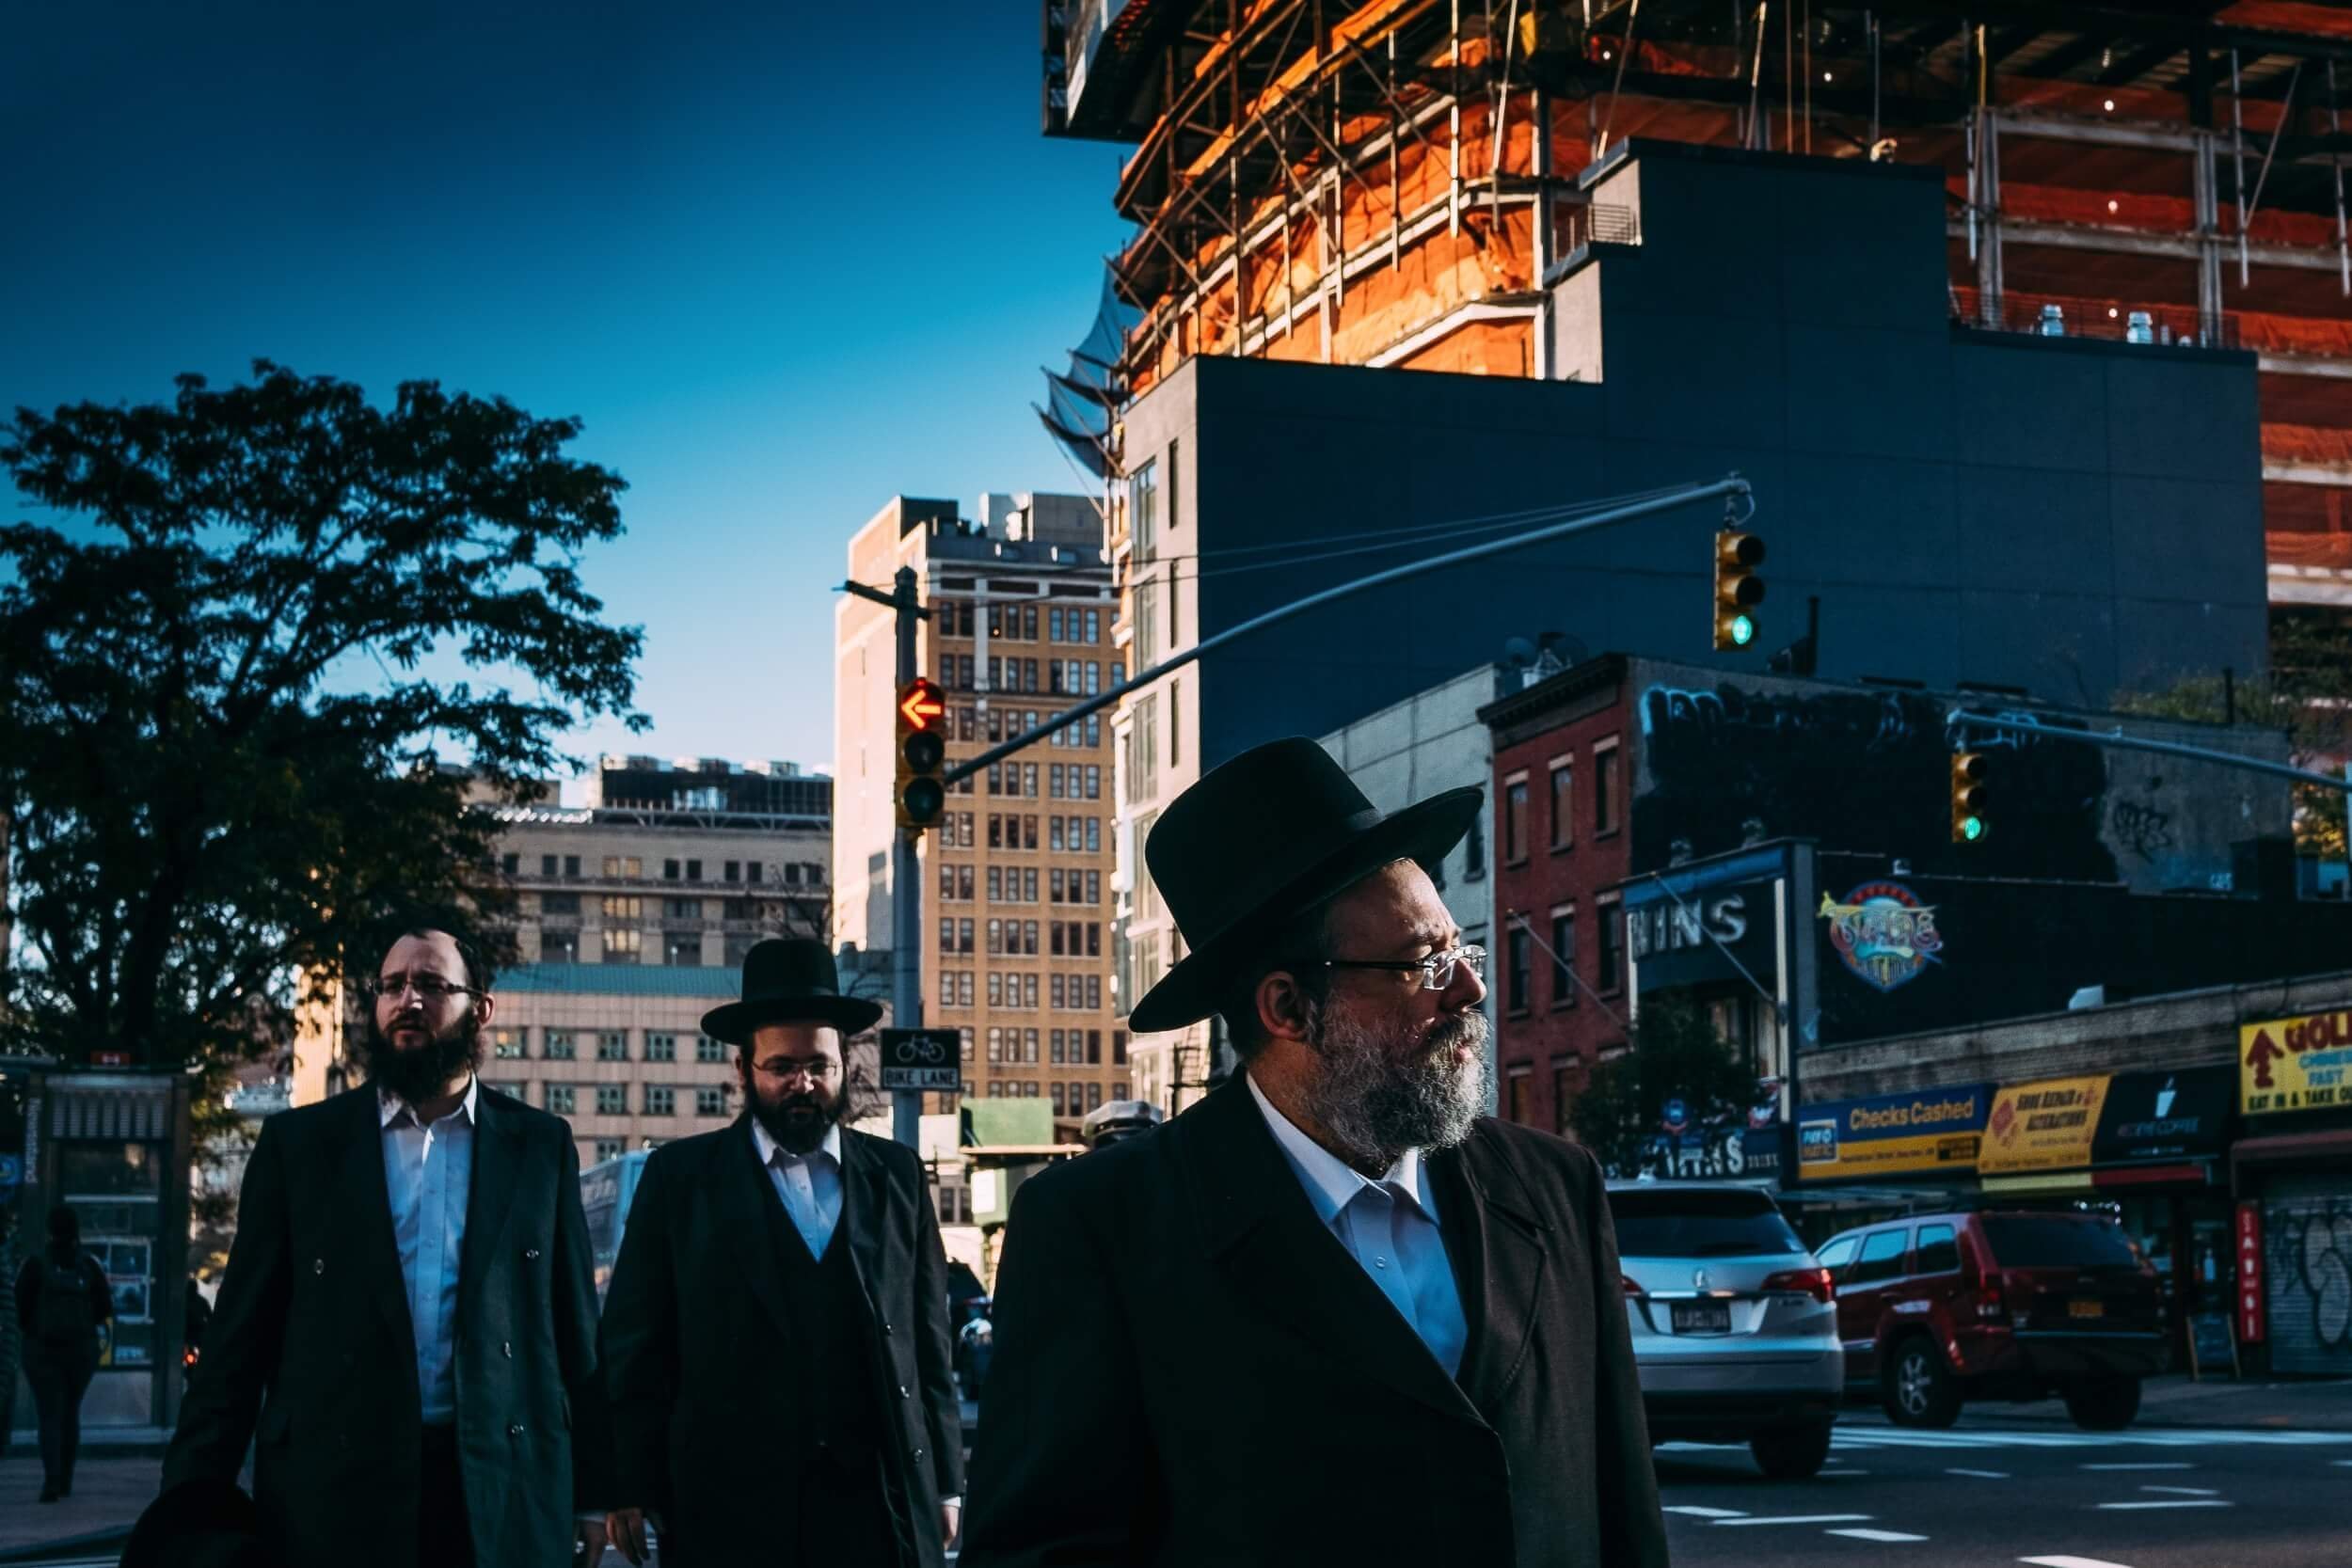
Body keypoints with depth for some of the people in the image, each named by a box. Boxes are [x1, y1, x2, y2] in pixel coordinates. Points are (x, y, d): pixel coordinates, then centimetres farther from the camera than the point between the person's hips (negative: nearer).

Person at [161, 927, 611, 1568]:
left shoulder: (540, 1145, 8)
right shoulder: (298, 1142, 6)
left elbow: (574, 1322, 9)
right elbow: (241, 1334, 4)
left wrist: (595, 1492, 6)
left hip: (504, 1493, 1)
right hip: (332, 1491, 0)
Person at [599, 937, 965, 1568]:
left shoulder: (897, 1175, 10)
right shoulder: (680, 1176, 4)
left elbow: (929, 1342, 11)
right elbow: (634, 1344, 2)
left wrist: (945, 1484, 8)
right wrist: (629, 1487, -3)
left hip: (884, 1504, 2)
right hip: (731, 1507, -2)